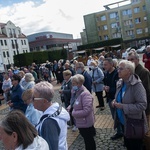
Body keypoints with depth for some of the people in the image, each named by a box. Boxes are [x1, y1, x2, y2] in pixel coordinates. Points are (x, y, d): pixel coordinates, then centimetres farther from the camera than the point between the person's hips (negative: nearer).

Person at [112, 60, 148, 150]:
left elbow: (142, 105, -29)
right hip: (124, 122, 7)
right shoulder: (120, 83, 1)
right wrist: (115, 101, -4)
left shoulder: (137, 85, -23)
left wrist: (123, 106, -28)